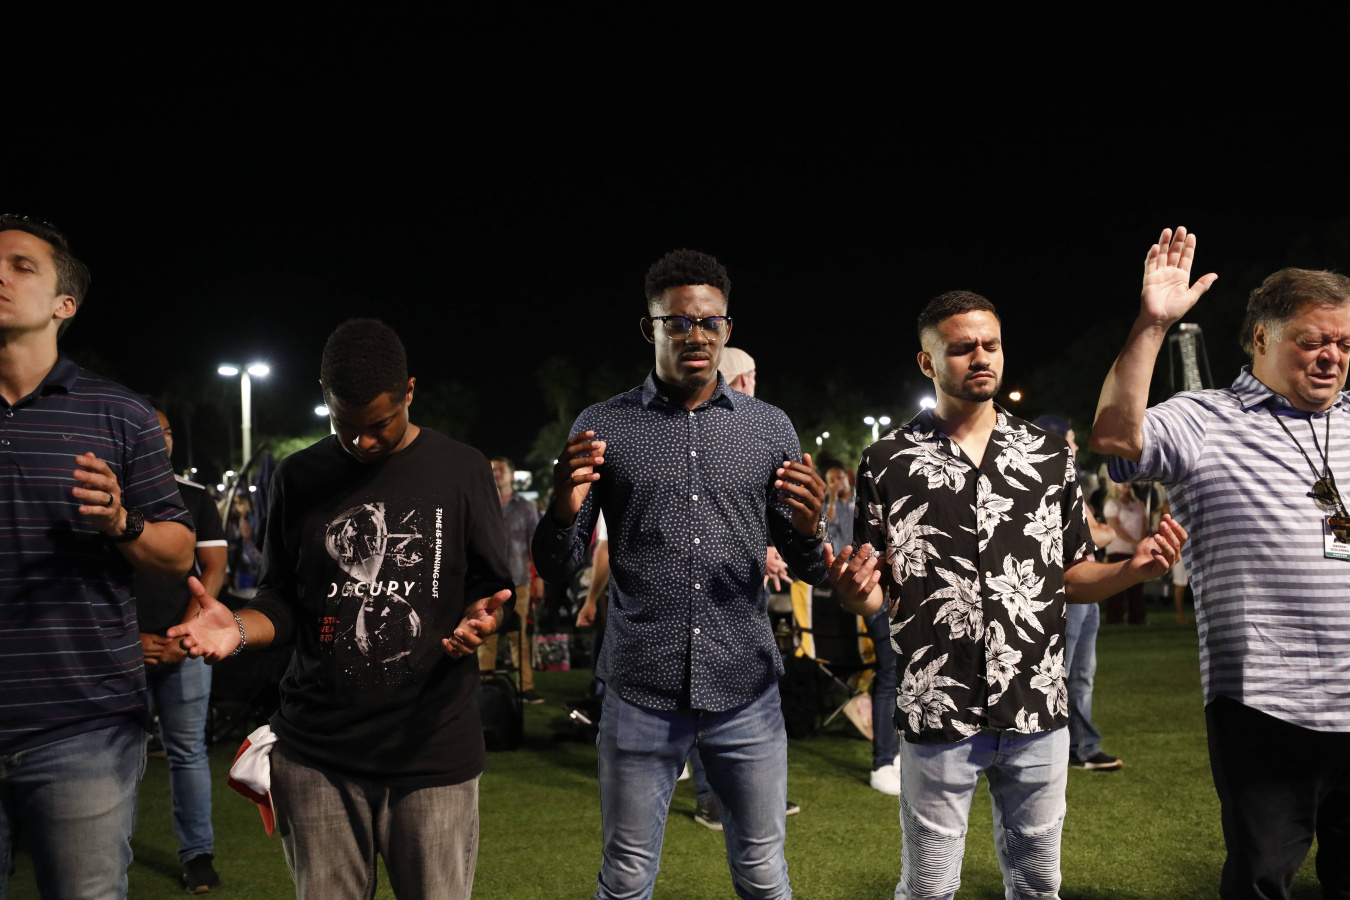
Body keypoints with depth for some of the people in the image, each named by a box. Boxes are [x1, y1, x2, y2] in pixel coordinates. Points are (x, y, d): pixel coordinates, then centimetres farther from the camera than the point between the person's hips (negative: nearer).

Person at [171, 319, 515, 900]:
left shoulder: (462, 471, 3)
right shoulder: (298, 477, 9)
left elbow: (492, 588, 6)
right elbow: (282, 601, 12)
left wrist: (479, 620, -17)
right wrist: (240, 629, -9)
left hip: (433, 748, -1)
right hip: (317, 752, 2)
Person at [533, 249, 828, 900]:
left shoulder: (769, 428, 5)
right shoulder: (602, 427, 1)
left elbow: (810, 572, 7)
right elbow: (555, 571, 3)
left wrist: (808, 532, -15)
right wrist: (564, 510, -19)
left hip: (746, 693, 1)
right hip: (640, 696, -1)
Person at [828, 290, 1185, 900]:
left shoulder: (1049, 455, 6)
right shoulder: (888, 463, -1)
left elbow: (1072, 576, 11)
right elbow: (874, 595, 2)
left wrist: (1133, 570, -8)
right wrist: (855, 591, -20)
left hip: (1038, 714, 3)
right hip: (939, 717, -2)